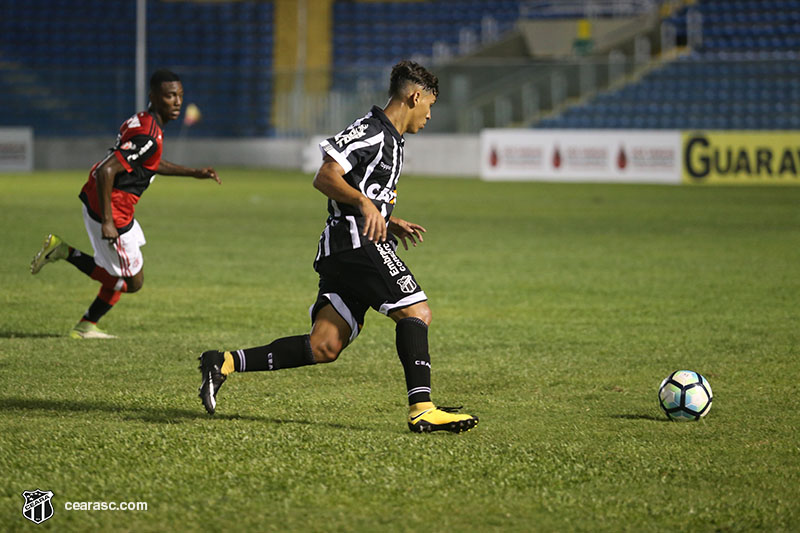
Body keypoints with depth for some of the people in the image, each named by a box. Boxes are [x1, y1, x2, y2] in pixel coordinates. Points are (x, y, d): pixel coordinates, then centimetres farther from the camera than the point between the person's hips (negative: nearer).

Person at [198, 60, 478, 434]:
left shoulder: (389, 139, 25)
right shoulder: (371, 130, -7)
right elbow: (325, 178, -15)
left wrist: (389, 221, 23)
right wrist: (365, 203, -26)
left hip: (340, 249, 10)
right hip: (357, 240, -10)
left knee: (324, 347, 0)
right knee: (416, 312, -13)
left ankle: (226, 363, 1)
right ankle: (421, 409, -17)